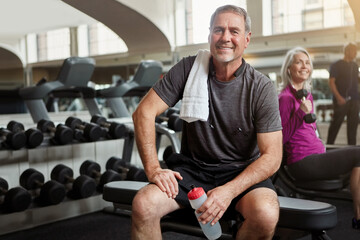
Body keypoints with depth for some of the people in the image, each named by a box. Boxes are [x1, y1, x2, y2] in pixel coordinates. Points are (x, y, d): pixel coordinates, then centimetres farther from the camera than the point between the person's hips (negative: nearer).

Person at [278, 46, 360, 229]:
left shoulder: (307, 95, 16)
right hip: (303, 163, -9)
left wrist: (321, 148, 16)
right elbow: (280, 138, -17)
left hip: (316, 156, 9)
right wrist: (301, 113, -24)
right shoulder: (286, 98, -12)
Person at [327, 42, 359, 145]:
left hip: (354, 99, 6)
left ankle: (352, 145, 14)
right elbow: (331, 82, -10)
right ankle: (329, 144, 5)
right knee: (336, 123, -3)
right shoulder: (336, 65, -4)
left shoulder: (355, 66, 15)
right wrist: (338, 97, -19)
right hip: (341, 100, -6)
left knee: (353, 123, 7)